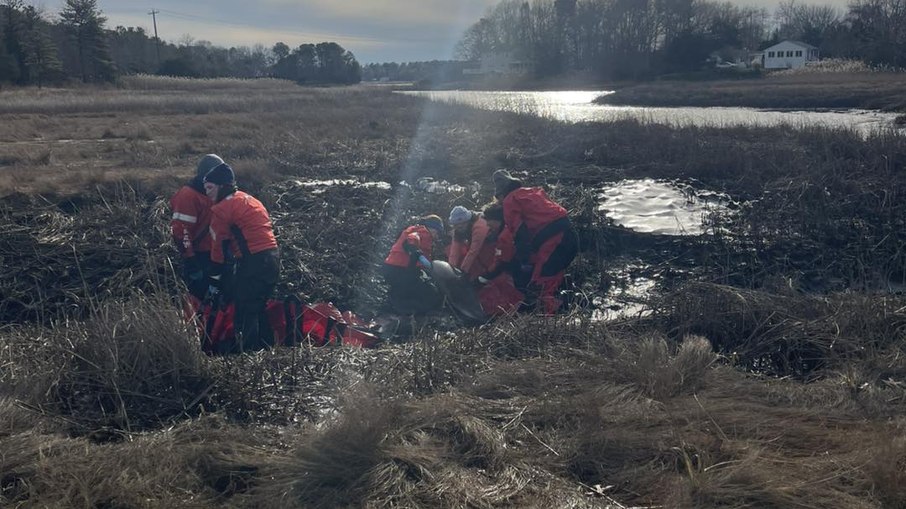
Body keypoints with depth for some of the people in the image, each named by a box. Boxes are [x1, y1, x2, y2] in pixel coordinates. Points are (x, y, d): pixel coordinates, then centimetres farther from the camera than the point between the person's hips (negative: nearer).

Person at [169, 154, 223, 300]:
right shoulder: (188, 195, -18)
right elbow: (179, 229, -23)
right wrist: (189, 258, -23)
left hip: (214, 253, 9)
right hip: (198, 257, -9)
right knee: (200, 296, -4)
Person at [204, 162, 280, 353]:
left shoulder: (223, 208, -8)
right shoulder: (248, 199, 18)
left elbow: (218, 247, -4)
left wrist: (215, 280, 4)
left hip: (254, 263, -9)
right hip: (272, 258, 9)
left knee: (244, 314, -2)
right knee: (258, 309, 20)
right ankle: (266, 349, 27)